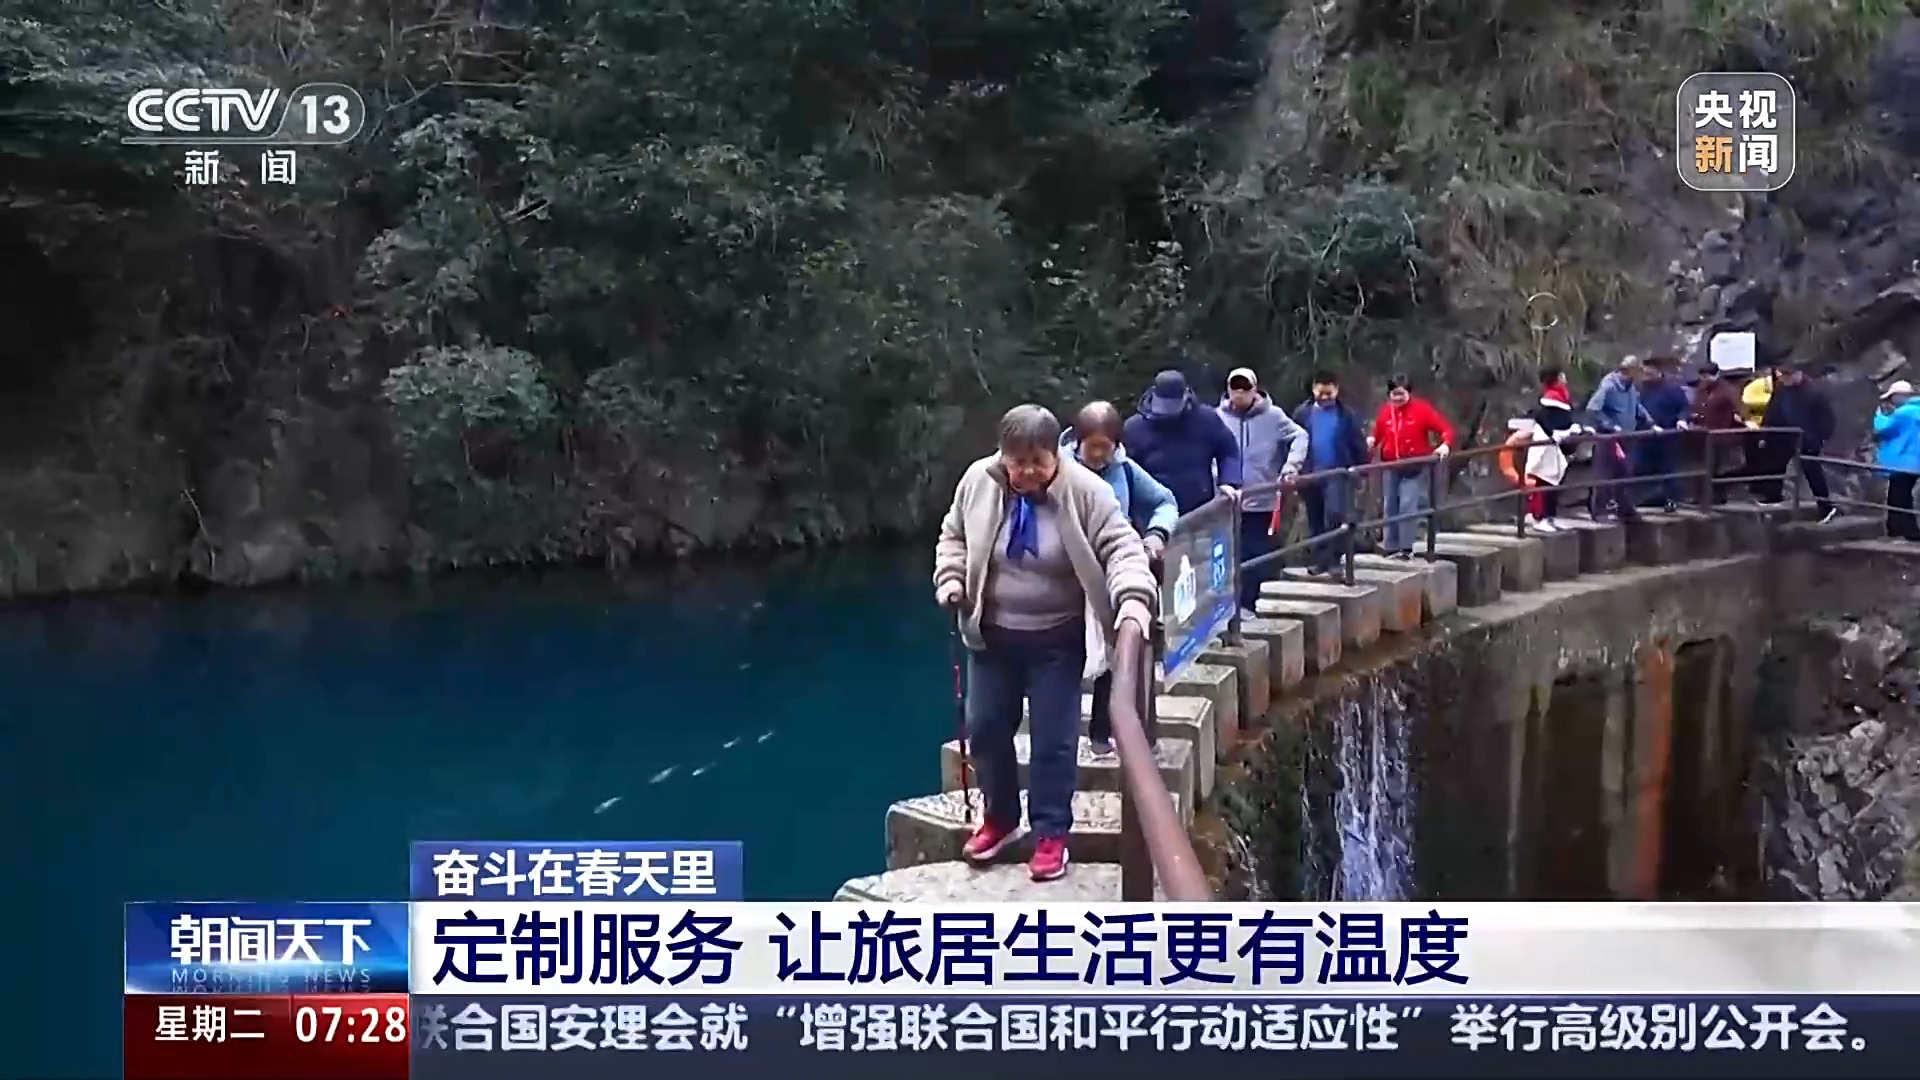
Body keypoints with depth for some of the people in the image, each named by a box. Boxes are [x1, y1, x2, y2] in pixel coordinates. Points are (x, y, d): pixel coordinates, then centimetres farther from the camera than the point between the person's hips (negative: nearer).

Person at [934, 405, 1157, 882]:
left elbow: (1121, 548, -20)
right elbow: (954, 535, 8)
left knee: (1054, 739, 2)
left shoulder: (1085, 491, -17)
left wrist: (1133, 598, -36)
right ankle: (1000, 818, 33)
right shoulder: (978, 481, -7)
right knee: (985, 728, 12)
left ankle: (1051, 835, 18)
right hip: (991, 634, 3)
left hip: (1057, 640, -3)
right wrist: (951, 579, -7)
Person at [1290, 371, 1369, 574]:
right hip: (1311, 474, 3)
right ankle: (1319, 560, 18)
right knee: (1315, 521, 9)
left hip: (1338, 473, -2)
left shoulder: (1346, 415, 1)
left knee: (1335, 515, -16)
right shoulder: (1302, 413, 3)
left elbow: (1359, 445, 3)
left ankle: (1332, 560, -9)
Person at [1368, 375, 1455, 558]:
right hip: (1392, 467, 4)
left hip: (1415, 468, -4)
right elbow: (1378, 435, 12)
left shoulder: (1421, 409, -7)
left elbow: (1446, 429, -9)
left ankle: (1406, 548, -11)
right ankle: (1392, 548, 13)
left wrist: (1445, 445, -26)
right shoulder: (1384, 412, 4)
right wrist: (1371, 441, -11)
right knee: (1391, 508, 6)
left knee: (1408, 506, -14)